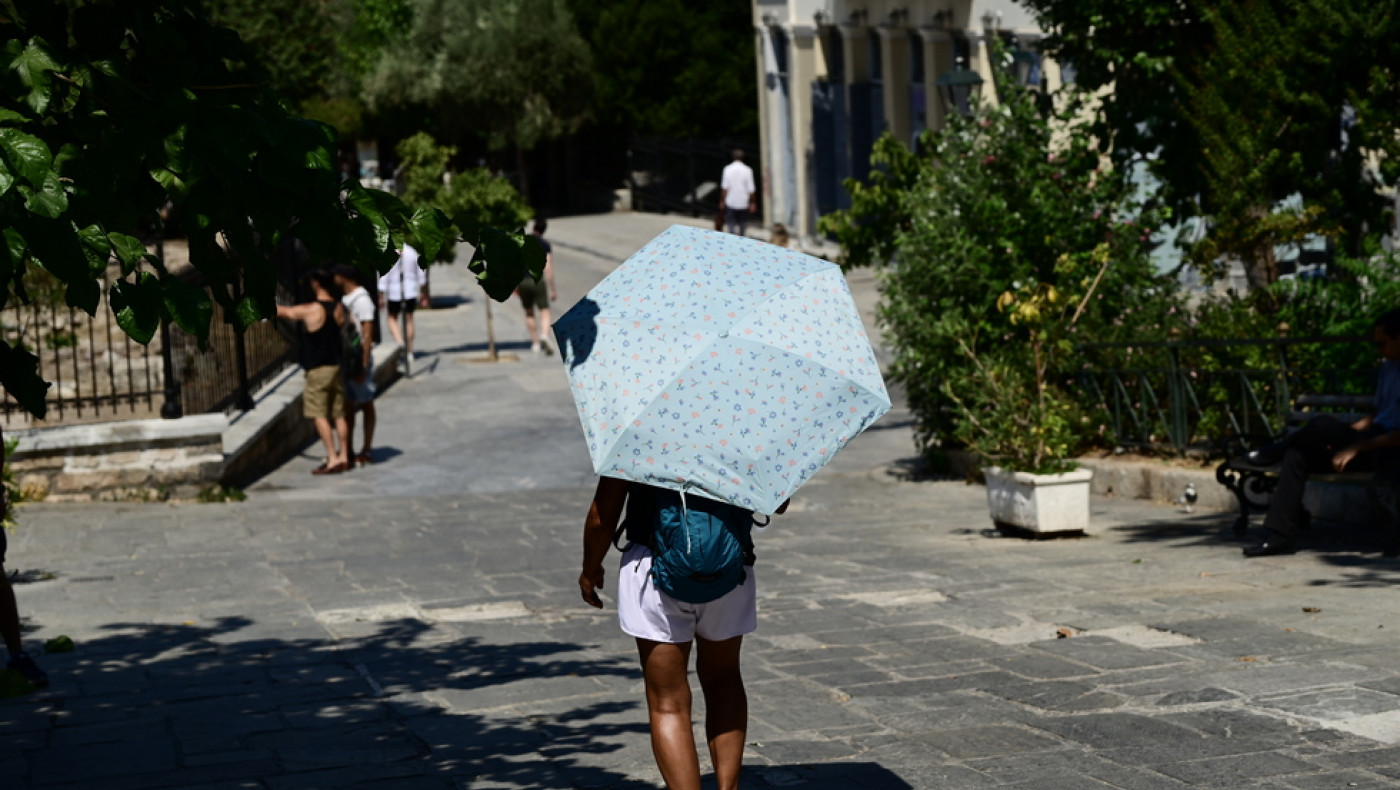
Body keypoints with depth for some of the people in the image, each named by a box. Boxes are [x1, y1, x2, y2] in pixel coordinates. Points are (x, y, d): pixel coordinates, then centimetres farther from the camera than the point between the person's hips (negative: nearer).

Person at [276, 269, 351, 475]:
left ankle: (332, 459, -11)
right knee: (339, 414, 10)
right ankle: (344, 456, 13)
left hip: (317, 371, -6)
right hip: (336, 366, 6)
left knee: (320, 415, -5)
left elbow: (284, 312, 0)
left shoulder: (310, 310, -13)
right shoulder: (338, 308, 2)